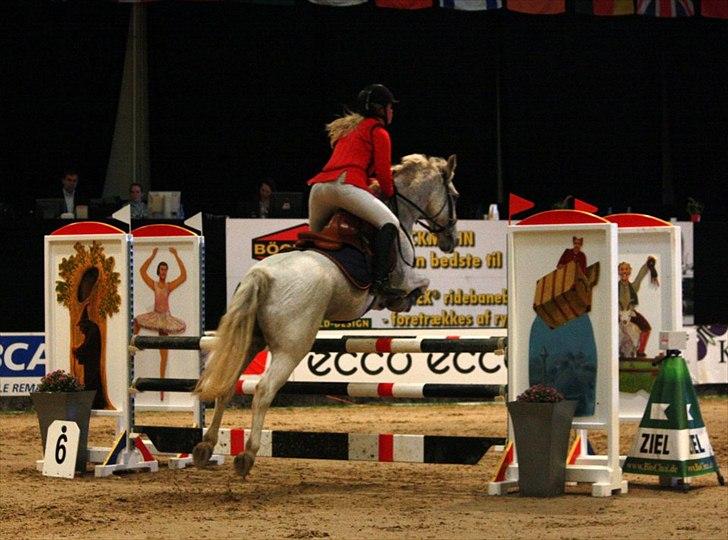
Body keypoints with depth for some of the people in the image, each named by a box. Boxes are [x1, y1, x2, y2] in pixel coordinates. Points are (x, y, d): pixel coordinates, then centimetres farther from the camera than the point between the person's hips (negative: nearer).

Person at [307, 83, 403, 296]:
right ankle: (379, 280, -27)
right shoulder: (378, 130, 10)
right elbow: (383, 169, 3)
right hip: (345, 185, -8)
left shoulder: (347, 129, 35)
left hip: (318, 187, 8)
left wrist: (371, 183, 33)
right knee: (389, 223, -10)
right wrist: (389, 193, 18)